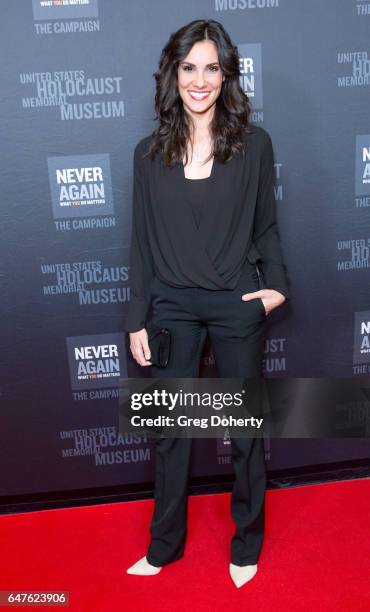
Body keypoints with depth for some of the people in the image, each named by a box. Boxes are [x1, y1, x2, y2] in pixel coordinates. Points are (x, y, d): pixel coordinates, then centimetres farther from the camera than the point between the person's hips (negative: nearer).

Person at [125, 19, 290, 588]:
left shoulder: (253, 144, -1)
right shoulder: (150, 152, 3)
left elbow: (265, 226, 6)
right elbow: (143, 242, 3)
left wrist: (276, 283, -10)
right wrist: (137, 321, 2)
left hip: (237, 305, -1)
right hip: (172, 306, 2)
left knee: (245, 428, 12)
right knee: (170, 431, 12)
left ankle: (247, 546, 36)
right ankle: (165, 545, 36)